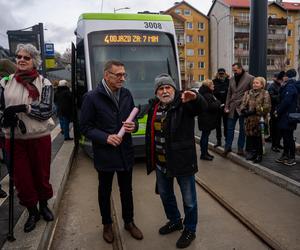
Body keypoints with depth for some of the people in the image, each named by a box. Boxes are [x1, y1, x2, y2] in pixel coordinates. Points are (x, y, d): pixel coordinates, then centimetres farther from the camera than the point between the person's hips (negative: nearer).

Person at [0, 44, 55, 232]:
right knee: (21, 176, 8)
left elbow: (47, 110, -12)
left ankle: (44, 205, 37)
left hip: (40, 137, -1)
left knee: (42, 174, 12)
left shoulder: (44, 83, -2)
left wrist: (22, 107, -24)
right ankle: (32, 211, 29)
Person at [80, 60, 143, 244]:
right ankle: (107, 224, 36)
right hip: (104, 154, -3)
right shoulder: (92, 97, -11)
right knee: (105, 191, 15)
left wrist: (133, 126, -11)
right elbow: (86, 127, -8)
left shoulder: (127, 94, 2)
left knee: (127, 190, 17)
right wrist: (105, 138, -21)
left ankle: (129, 222, 38)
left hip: (126, 152, 4)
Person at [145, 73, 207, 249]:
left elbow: (202, 107, -31)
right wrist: (151, 159, 15)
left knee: (189, 199, 8)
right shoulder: (154, 106, 6)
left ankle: (190, 230, 32)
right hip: (161, 162, 7)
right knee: (165, 194, 23)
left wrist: (195, 98, -53)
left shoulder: (183, 104, -11)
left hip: (182, 160, -6)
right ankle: (175, 221, 48)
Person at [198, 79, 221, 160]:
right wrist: (218, 103, -8)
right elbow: (211, 106, -24)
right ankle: (203, 154, 5)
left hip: (207, 119, 11)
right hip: (206, 119, -11)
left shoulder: (208, 93, 15)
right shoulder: (206, 95, -19)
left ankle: (205, 152, 25)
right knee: (205, 135, -3)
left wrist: (217, 104, 1)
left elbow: (213, 105, 20)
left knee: (205, 135, 15)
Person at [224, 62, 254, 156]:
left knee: (242, 129, 7)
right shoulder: (232, 79, 11)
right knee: (230, 127, 4)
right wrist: (226, 106, 7)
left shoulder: (250, 78, -5)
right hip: (232, 107, 4)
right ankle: (228, 146, 13)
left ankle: (240, 148, 16)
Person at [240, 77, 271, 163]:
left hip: (259, 119, -4)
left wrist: (255, 111, -15)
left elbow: (266, 107, -9)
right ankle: (251, 152, 24)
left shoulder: (265, 94, -2)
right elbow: (243, 104, 9)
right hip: (249, 119, 4)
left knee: (258, 137, -1)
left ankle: (259, 155, 12)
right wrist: (245, 111, -10)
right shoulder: (247, 93, 12)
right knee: (250, 136, 9)